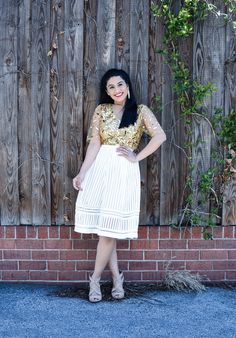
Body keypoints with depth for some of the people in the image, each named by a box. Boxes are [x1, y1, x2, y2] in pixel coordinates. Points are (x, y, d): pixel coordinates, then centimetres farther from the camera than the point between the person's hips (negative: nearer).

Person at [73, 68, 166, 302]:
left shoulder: (140, 111, 4)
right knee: (103, 227, 2)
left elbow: (160, 136, -7)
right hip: (100, 169, 3)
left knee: (109, 227, -4)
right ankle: (116, 277, 16)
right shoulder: (101, 111, 9)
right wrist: (82, 172, -5)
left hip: (124, 172, -2)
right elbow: (94, 143, 3)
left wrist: (137, 157, -7)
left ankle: (95, 279, 10)